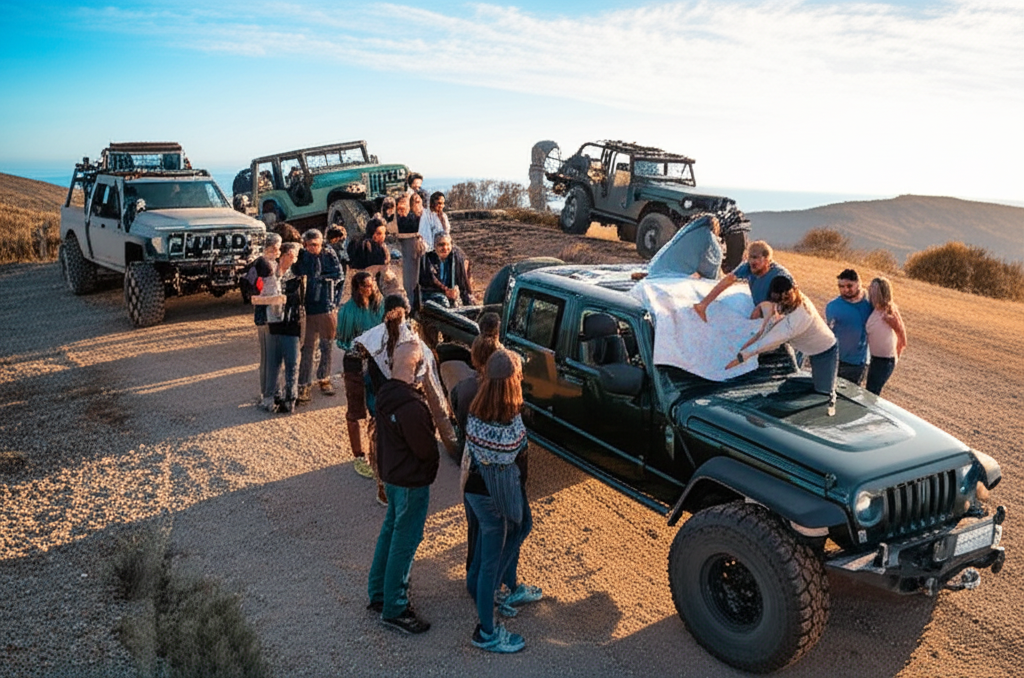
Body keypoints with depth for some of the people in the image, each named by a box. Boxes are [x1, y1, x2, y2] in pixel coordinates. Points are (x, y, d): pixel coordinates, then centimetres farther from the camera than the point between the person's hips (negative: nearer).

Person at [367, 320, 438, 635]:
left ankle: (378, 593, 36)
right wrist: (435, 460, -4)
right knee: (405, 541, 4)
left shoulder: (386, 392, -4)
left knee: (391, 530, 22)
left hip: (391, 473, 9)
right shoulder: (411, 406, -30)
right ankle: (394, 609, 18)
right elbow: (426, 449, -19)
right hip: (411, 481, -9)